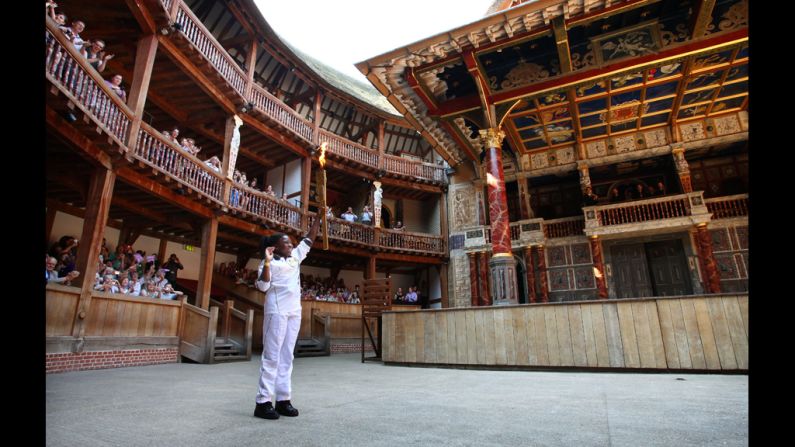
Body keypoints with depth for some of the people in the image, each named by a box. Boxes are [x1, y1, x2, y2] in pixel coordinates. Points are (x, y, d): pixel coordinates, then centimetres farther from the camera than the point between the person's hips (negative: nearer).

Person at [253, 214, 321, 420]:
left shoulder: (295, 257, 16)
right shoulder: (269, 262, -1)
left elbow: (309, 240, 19)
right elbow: (262, 286, -12)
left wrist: (318, 218, 14)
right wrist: (266, 262, -20)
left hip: (294, 312, 7)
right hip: (277, 312, -6)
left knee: (287, 357, 8)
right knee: (272, 357, -5)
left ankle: (283, 400, 12)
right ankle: (263, 402, 0)